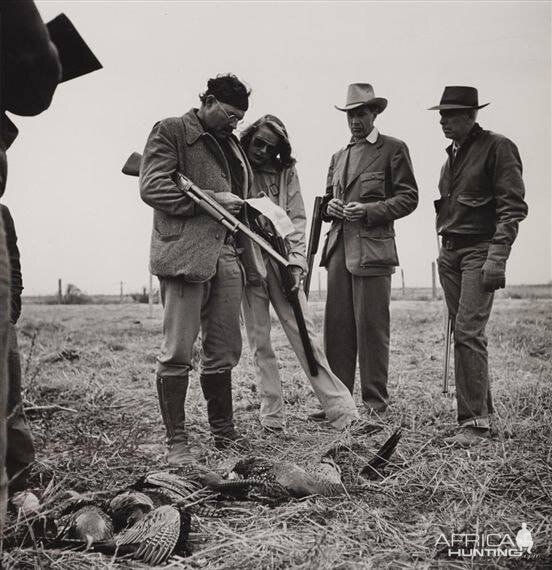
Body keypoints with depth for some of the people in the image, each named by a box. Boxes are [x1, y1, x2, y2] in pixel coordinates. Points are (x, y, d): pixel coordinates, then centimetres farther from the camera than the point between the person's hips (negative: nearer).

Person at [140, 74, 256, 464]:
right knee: (178, 353, -4)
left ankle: (225, 435, 22)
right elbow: (153, 187, -9)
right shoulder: (171, 131, 3)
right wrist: (211, 199, -11)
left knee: (224, 351, 10)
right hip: (185, 252, -7)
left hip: (228, 254, 7)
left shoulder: (232, 144, 24)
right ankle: (177, 443, 4)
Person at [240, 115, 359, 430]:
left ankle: (341, 409, -1)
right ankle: (273, 416, 12)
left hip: (281, 260, 1)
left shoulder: (287, 173, 10)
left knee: (305, 333, -3)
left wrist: (296, 262, -6)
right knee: (260, 342, 3)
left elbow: (297, 218, 5)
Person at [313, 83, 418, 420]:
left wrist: (369, 210, -13)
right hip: (339, 249, 6)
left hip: (373, 249, -6)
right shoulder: (339, 156, 23)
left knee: (371, 327, -5)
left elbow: (409, 198, -1)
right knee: (337, 327, 4)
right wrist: (329, 208, 3)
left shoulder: (394, 149, 5)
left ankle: (376, 404, 5)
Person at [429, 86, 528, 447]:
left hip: (479, 251, -7)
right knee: (464, 333, 8)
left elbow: (513, 207, -11)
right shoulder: (453, 155, 17)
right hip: (450, 253, 8)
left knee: (468, 332, -15)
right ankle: (484, 409, 19)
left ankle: (475, 422, -9)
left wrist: (497, 258, -19)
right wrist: (445, 250, 16)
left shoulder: (497, 148, -5)